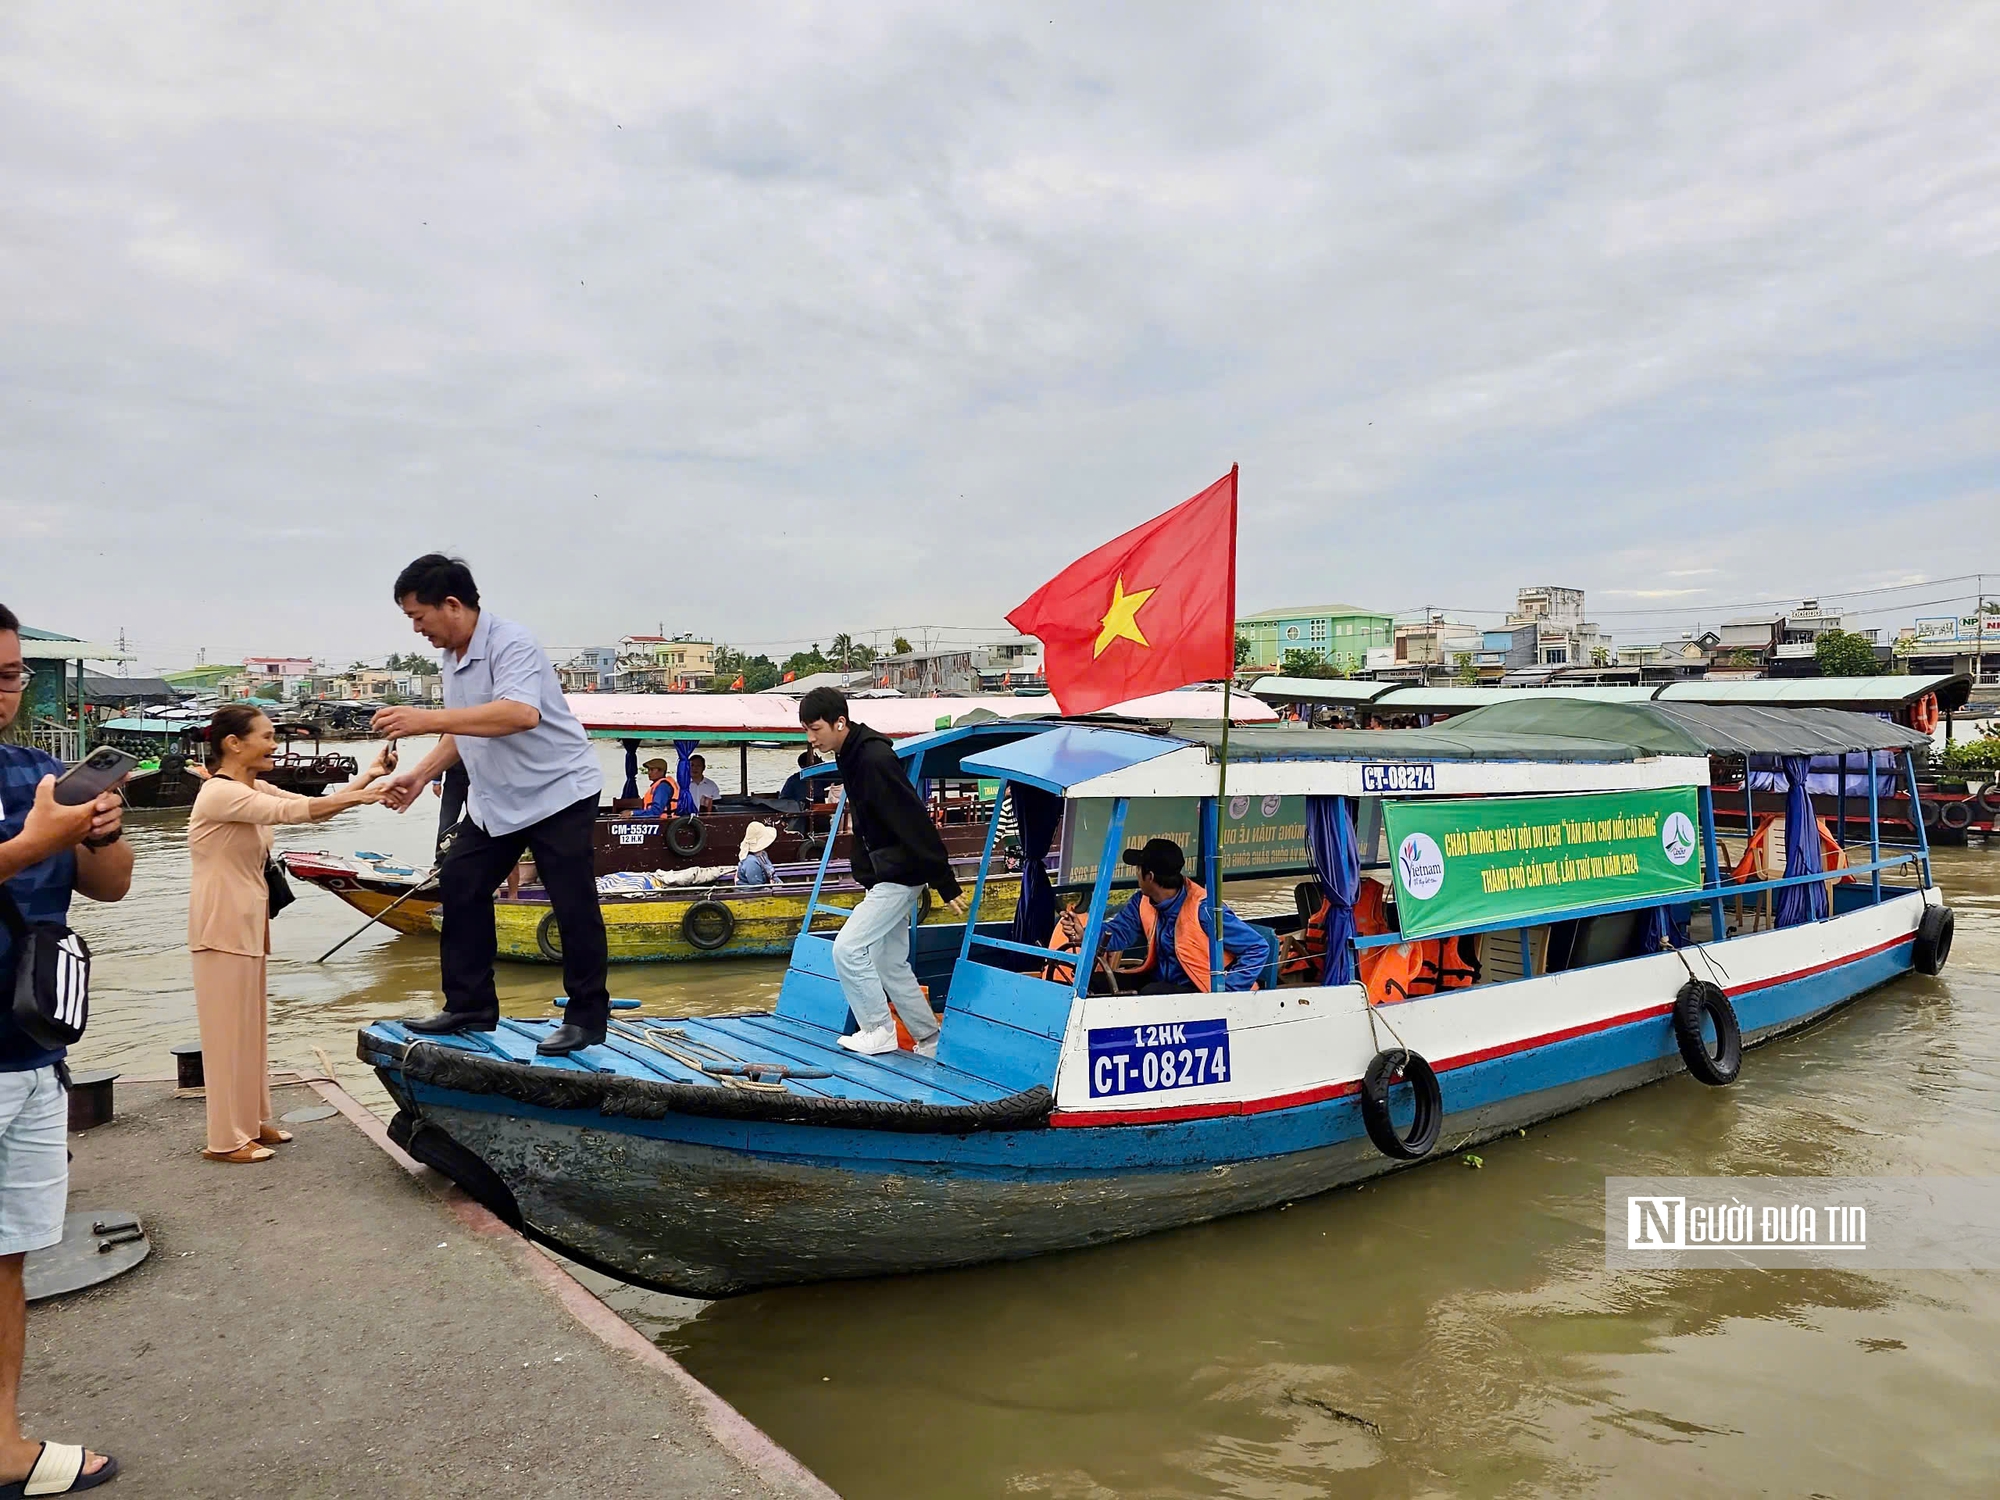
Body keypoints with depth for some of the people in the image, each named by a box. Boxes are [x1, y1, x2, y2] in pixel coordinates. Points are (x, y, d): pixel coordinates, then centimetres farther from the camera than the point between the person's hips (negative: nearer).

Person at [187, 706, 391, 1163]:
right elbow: (292, 811, -29)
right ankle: (226, 1139, 8)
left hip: (248, 923, 9)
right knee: (230, 1028, -2)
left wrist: (369, 776, -3)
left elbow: (316, 807, 7)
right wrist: (361, 795, -30)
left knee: (251, 1025, 15)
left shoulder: (254, 790, 10)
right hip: (223, 925, -9)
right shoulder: (220, 793, -18)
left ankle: (254, 1122, 26)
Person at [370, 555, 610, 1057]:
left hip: (556, 791, -10)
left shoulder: (511, 644, -21)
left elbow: (521, 714, -39)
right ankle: (470, 1006, 21)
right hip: (494, 799, 10)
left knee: (573, 904, -7)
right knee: (458, 886, 10)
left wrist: (429, 719, -38)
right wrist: (420, 774, 9)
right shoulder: (452, 656, 8)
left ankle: (587, 1017, 4)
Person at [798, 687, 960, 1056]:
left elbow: (915, 822, -24)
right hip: (883, 875, 10)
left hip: (899, 876, -10)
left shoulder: (875, 758, -22)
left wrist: (945, 883, -24)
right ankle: (930, 1041, 23)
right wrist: (864, 871, 20)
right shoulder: (851, 756, 9)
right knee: (891, 963, 13)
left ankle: (878, 1031, 4)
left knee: (847, 948, -10)